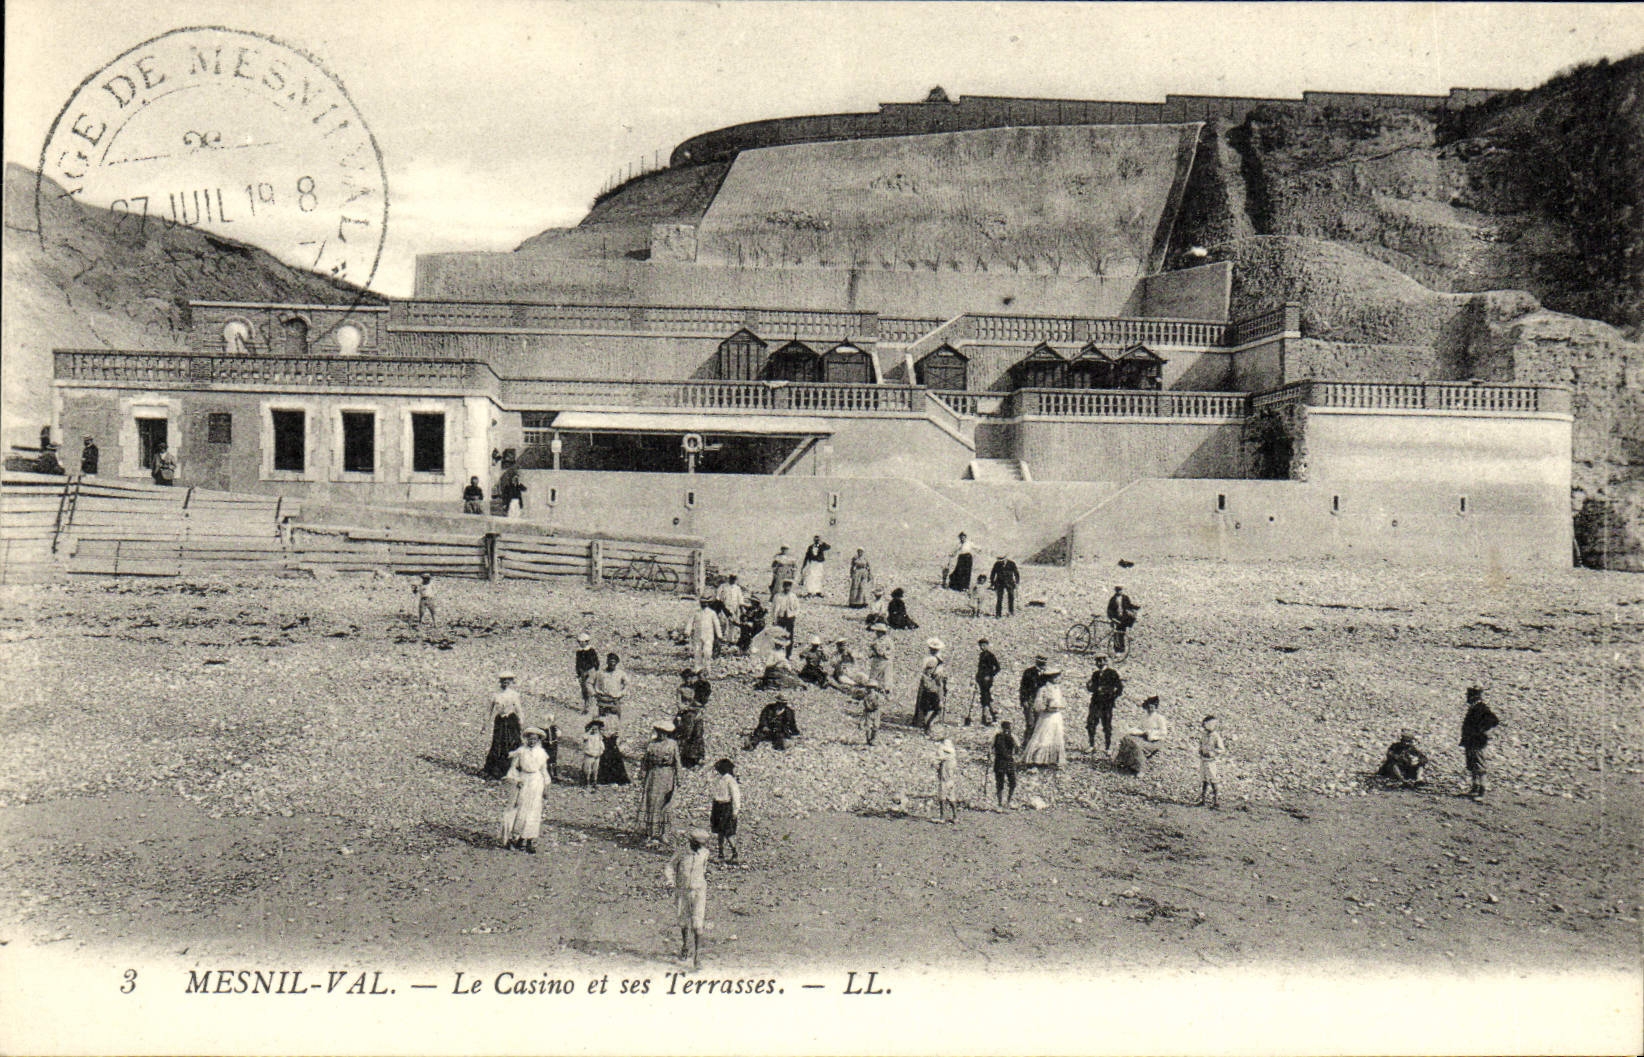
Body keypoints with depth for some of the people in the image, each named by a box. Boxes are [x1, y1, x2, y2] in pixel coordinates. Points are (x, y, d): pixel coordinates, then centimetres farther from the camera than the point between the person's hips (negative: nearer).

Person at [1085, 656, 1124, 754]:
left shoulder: (1112, 673, -1)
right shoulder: (1095, 674, 15)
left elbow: (1120, 686, 0)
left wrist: (1114, 696, -8)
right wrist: (1088, 686, -3)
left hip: (1107, 703, -5)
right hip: (1095, 702, 5)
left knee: (1107, 726, 0)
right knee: (1090, 724, -2)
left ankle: (1107, 748, 10)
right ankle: (1092, 746, 8)